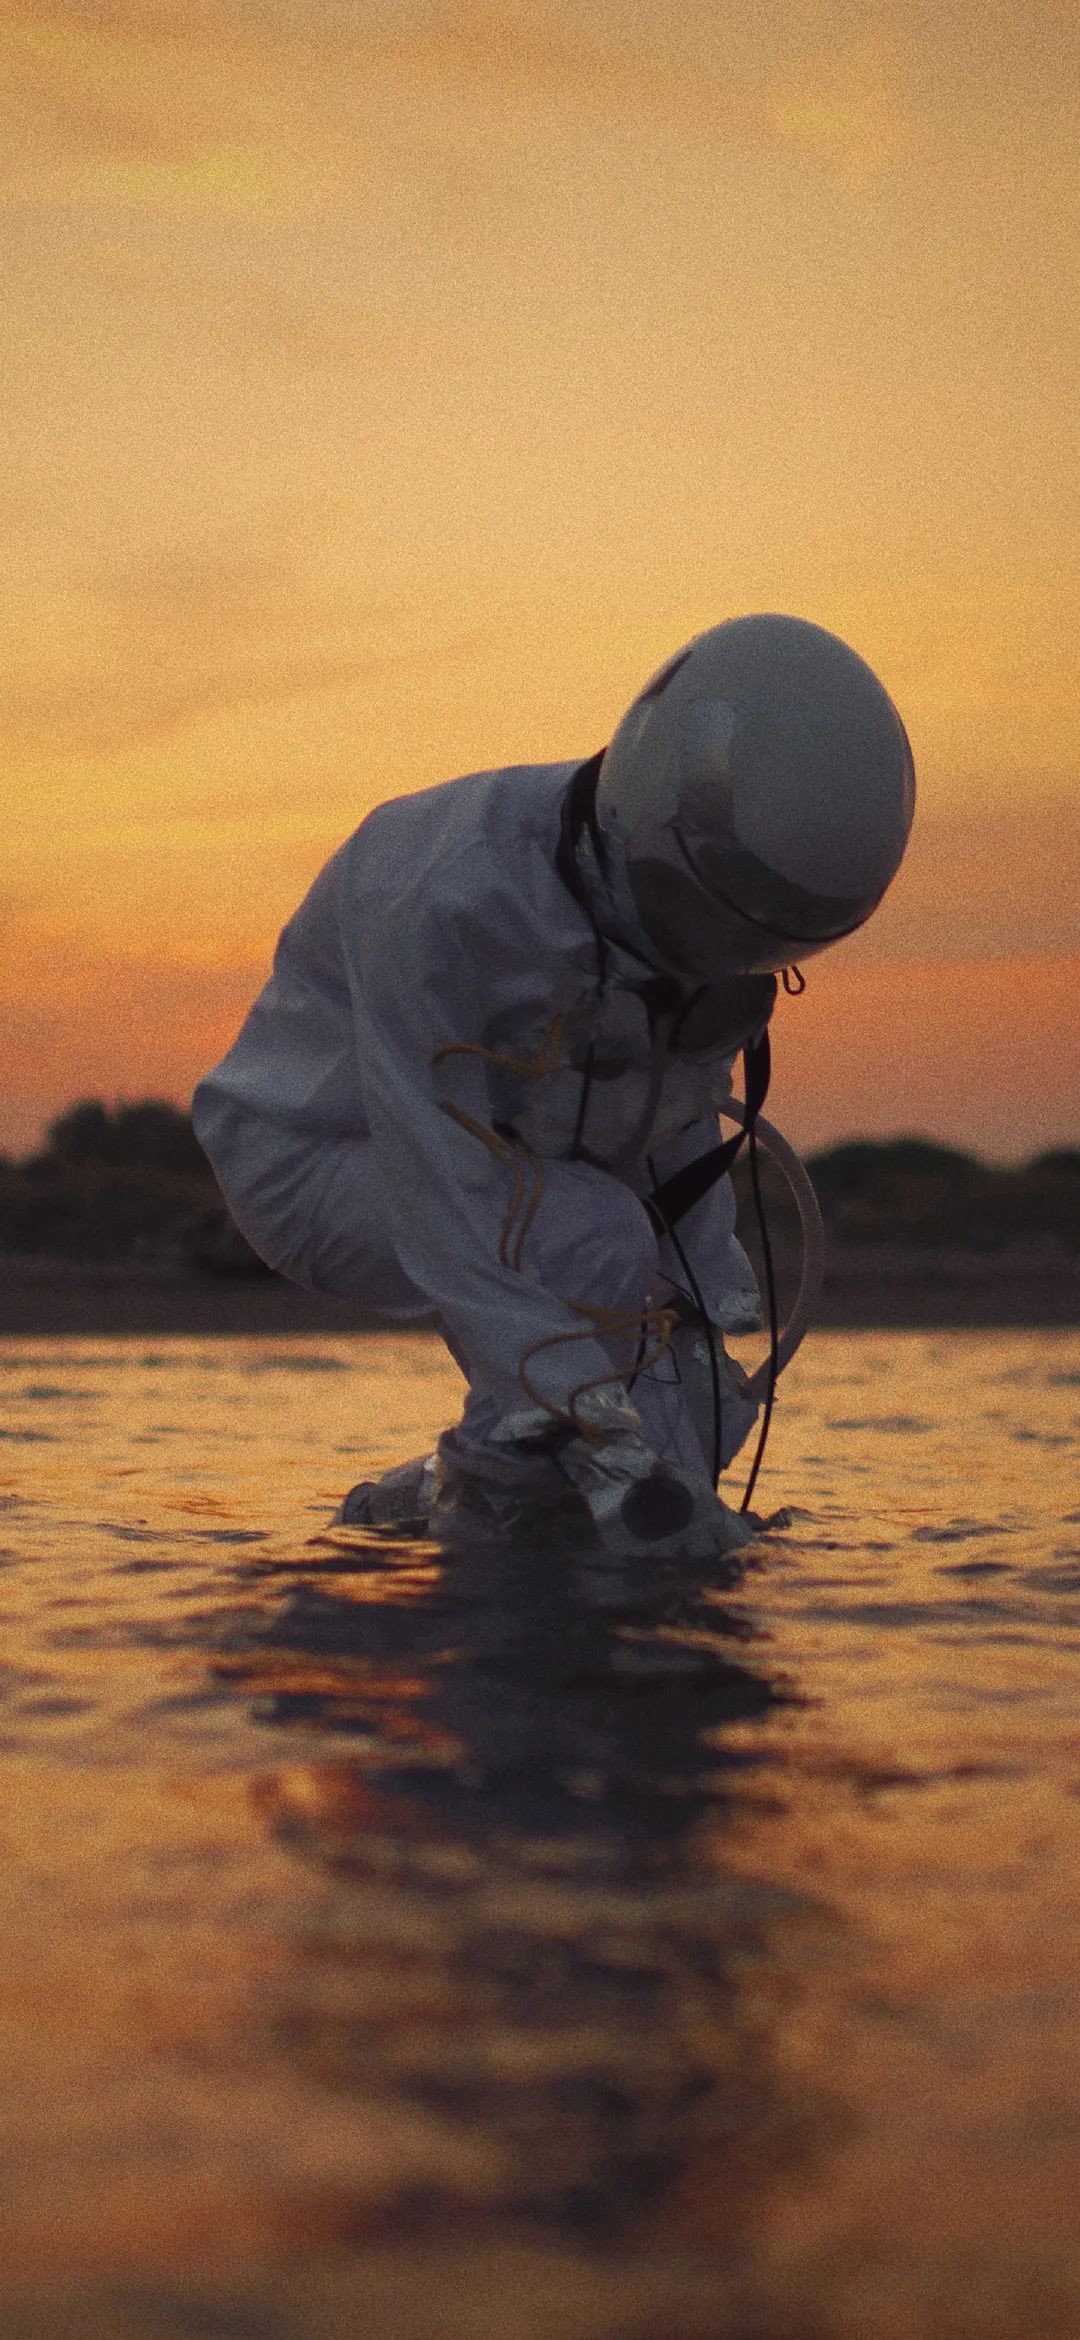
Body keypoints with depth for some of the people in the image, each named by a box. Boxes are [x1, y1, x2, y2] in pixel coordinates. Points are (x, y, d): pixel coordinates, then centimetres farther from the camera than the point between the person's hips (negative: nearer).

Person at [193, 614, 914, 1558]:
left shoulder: (680, 888, -15)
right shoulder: (443, 903, -38)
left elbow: (672, 1127, 0)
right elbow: (444, 1210, -37)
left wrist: (703, 1333, -7)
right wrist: (613, 1455, -38)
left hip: (503, 1171, 7)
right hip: (324, 1163, -6)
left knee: (697, 1419, -5)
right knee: (596, 1246, -32)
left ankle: (438, 1496, 15)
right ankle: (497, 1489, -9)